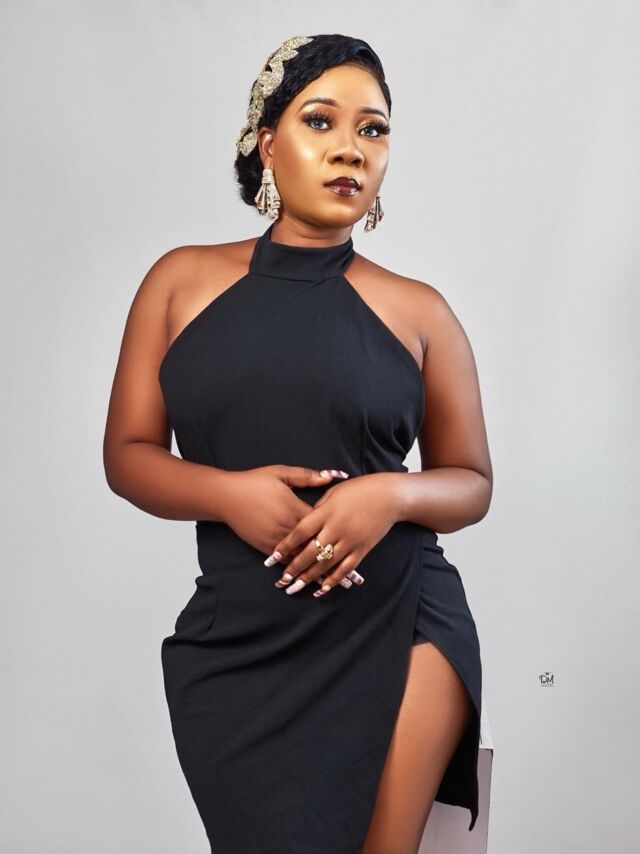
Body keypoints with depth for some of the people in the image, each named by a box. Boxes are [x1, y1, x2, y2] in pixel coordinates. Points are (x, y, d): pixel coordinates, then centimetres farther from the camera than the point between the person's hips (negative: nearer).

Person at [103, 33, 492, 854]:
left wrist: (394, 494, -15)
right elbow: (127, 455, 4)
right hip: (238, 641, 1)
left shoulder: (417, 311, 2)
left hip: (399, 628, 0)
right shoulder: (183, 279, 4)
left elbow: (471, 482, 7)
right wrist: (229, 493, -16)